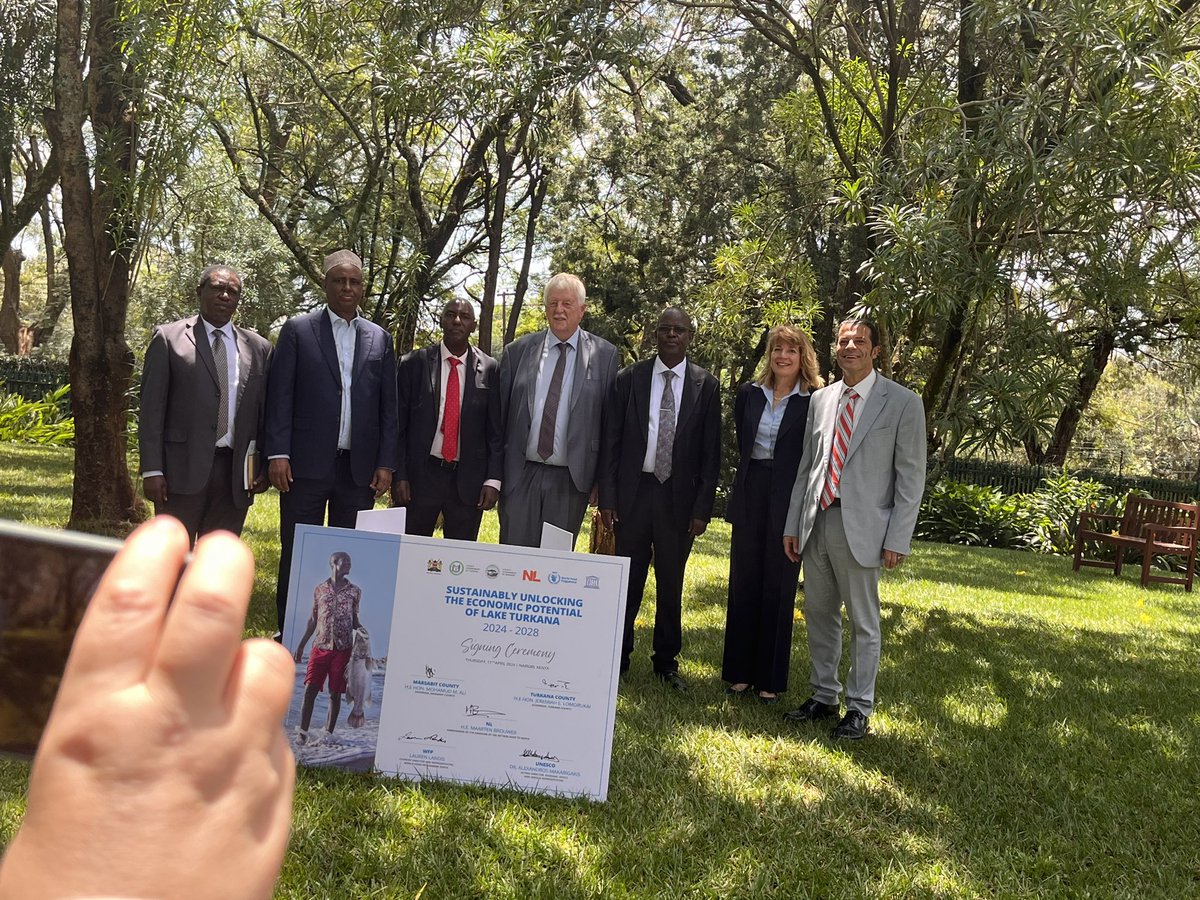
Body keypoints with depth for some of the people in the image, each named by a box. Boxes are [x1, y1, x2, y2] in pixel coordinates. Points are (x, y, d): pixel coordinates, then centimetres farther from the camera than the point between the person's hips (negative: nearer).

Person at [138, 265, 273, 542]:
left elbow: (266, 412, 12)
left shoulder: (258, 347, 11)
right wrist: (151, 470, -7)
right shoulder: (168, 338, 3)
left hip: (235, 472, 3)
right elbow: (151, 409, 0)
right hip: (182, 468, -3)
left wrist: (265, 466, 3)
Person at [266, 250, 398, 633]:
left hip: (360, 468, 2)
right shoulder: (298, 330, 5)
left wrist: (386, 463, 2)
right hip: (308, 463, -2)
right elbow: (280, 396, 0)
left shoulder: (379, 338, 11)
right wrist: (278, 454, -8)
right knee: (296, 554, 3)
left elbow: (388, 406, 10)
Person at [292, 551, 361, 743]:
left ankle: (328, 733, 11)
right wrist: (301, 645, 9)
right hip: (320, 647, 1)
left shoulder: (354, 591, 4)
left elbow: (354, 620, 10)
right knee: (310, 690, -4)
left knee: (335, 693, 3)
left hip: (342, 649, -1)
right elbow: (313, 620, 12)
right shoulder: (320, 589, 7)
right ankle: (303, 732, 3)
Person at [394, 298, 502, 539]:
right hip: (420, 475, 0)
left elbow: (496, 430, 3)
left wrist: (493, 480, -4)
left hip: (469, 480, 0)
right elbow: (398, 425, 2)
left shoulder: (489, 369, 2)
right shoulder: (414, 364, 1)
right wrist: (399, 476, -3)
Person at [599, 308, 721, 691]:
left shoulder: (705, 386, 2)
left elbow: (711, 452, 1)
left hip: (679, 497, 0)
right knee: (627, 580, 6)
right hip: (633, 491, 0)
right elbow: (611, 441, 2)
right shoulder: (629, 379, 2)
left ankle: (667, 661, 22)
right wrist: (607, 497, -3)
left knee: (671, 585, 9)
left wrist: (702, 508, -4)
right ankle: (618, 656, 19)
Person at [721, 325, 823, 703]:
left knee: (779, 589, 4)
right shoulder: (749, 394, 7)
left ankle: (771, 679, 14)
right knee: (743, 584, 8)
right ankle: (739, 671, 18)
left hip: (789, 502, -4)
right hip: (751, 498, 4)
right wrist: (748, 480, 11)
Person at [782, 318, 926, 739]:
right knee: (819, 615, 14)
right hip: (816, 523, 5)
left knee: (863, 622, 5)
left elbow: (911, 476, -4)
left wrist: (897, 539, -10)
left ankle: (859, 709, 18)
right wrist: (792, 525, 10)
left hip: (860, 527, -5)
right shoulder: (821, 399, 11)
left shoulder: (902, 403, -3)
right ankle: (823, 697, 29)